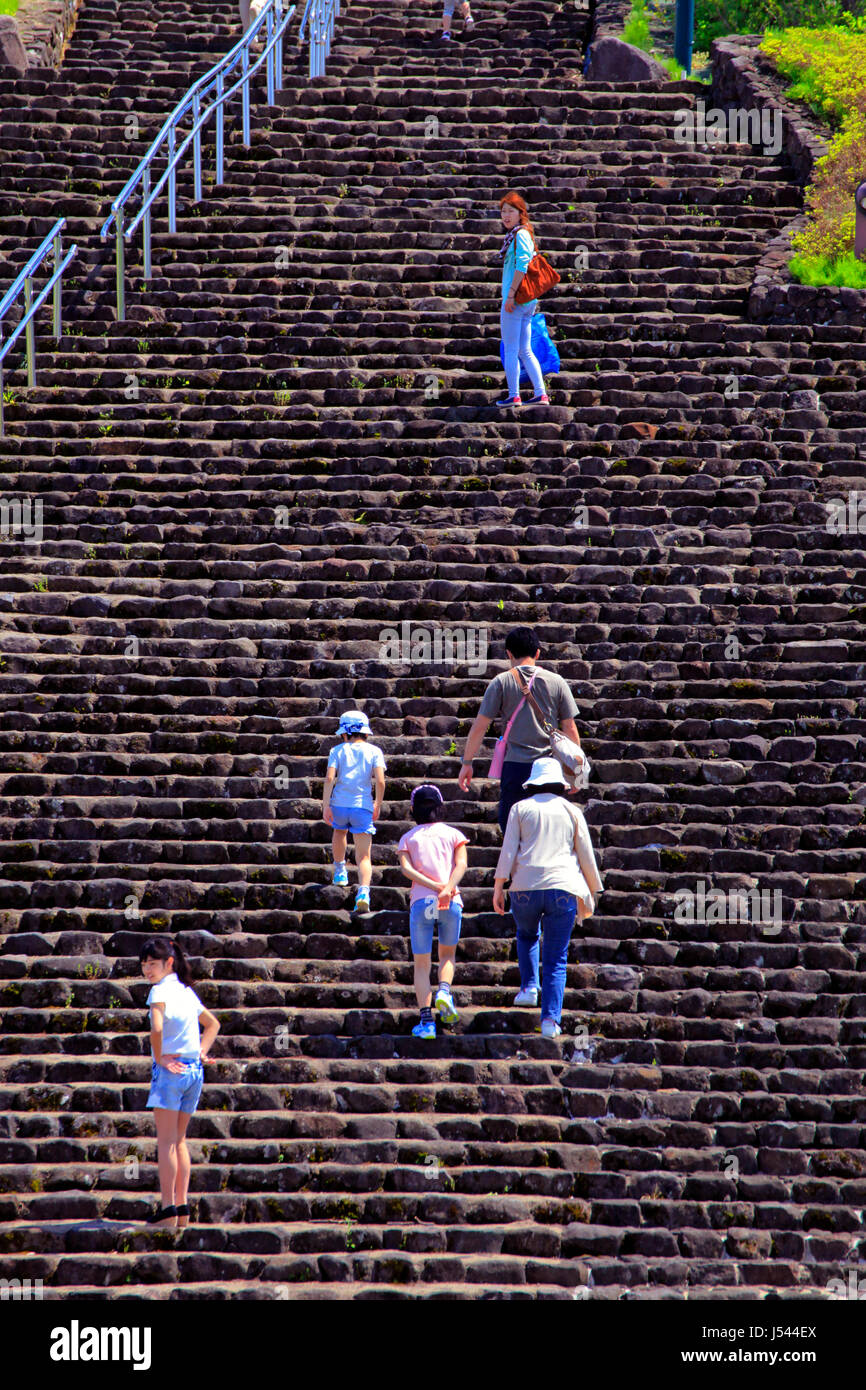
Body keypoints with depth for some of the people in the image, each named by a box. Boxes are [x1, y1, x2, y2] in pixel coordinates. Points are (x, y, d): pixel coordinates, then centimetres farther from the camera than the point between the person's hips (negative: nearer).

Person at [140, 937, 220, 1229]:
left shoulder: (160, 990, -10)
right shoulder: (187, 991, 14)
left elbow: (157, 1027, -27)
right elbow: (213, 1024, 26)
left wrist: (159, 1058, -14)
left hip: (169, 1069, -7)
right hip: (194, 1071, 7)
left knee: (166, 1140, -4)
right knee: (179, 1139, 13)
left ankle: (168, 1208, -7)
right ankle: (182, 1206, 10)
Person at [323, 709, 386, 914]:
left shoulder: (338, 751, 6)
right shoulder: (374, 751, 7)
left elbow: (329, 778, -6)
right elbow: (380, 782, -3)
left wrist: (325, 806, -6)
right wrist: (377, 805, 10)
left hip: (339, 804, 0)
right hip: (363, 806, 0)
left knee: (339, 832, 37)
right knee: (364, 856, 0)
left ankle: (340, 871, 40)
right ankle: (363, 892, -22)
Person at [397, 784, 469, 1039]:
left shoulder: (408, 838, 13)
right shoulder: (453, 834, 13)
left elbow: (406, 868, -3)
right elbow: (461, 865, -4)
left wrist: (435, 886, -11)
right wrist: (447, 889, -16)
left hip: (420, 902, 0)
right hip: (451, 903, 0)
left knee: (421, 964, 5)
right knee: (448, 954, 20)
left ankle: (427, 1021, -4)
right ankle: (444, 990, -8)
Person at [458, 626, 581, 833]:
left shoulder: (502, 682, -1)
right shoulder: (556, 682, 6)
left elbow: (479, 727, -1)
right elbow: (570, 729, 8)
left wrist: (467, 763, 8)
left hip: (515, 765, -2)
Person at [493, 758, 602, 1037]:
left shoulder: (521, 809, 10)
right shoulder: (572, 812, 12)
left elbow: (508, 851, 1)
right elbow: (586, 857, 13)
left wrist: (498, 887, 2)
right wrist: (590, 894, 22)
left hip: (525, 887, 0)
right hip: (563, 888, 0)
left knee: (527, 936, 30)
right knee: (556, 958, 2)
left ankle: (529, 987, 12)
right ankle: (550, 1018, -11)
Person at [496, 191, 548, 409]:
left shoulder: (520, 234, -12)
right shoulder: (514, 234, 17)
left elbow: (522, 265, -22)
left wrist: (511, 294, -23)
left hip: (516, 300, -10)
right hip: (528, 301, 10)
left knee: (510, 350, -4)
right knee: (525, 350, 11)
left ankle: (513, 395, -3)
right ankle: (540, 393, 8)